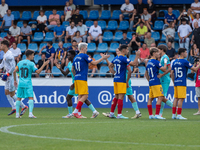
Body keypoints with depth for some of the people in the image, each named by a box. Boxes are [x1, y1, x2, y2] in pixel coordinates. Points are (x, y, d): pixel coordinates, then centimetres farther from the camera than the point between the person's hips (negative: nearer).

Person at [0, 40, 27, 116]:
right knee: (7, 92, 10)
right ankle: (13, 108, 15)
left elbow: (13, 67, -24)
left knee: (12, 94, -7)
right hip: (8, 76, 10)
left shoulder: (9, 55, -20)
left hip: (11, 76, -10)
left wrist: (7, 74, -21)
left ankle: (24, 107, 1)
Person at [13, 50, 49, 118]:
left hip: (21, 83, 5)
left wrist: (15, 80, 19)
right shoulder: (31, 64, -7)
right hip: (28, 84, -5)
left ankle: (17, 114, 10)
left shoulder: (20, 63, 9)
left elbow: (14, 72, 9)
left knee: (19, 98, 11)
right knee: (30, 98, -5)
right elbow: (38, 72, -13)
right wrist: (44, 65, -6)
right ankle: (30, 113, -18)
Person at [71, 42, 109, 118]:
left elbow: (73, 69, 21)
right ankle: (76, 111, -15)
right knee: (84, 96, -7)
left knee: (80, 96, 9)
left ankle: (79, 113, 5)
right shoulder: (84, 56, -7)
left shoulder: (76, 57, 16)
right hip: (82, 79, -8)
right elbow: (94, 63, -10)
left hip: (77, 78, 8)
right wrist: (103, 58, 0)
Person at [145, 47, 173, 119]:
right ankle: (157, 115, -15)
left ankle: (150, 115, 8)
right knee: (160, 97, -9)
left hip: (151, 82, 9)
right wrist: (165, 62, 0)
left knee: (150, 98, 8)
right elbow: (164, 69, -12)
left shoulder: (149, 62, 16)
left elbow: (146, 74, 22)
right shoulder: (156, 62, -11)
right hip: (156, 83, -9)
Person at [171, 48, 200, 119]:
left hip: (176, 83, 7)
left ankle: (173, 114, 9)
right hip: (182, 83, -7)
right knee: (181, 99, -6)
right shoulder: (185, 62, -9)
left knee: (176, 98, 9)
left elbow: (172, 73, 14)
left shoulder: (174, 62, 11)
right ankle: (179, 115, -8)